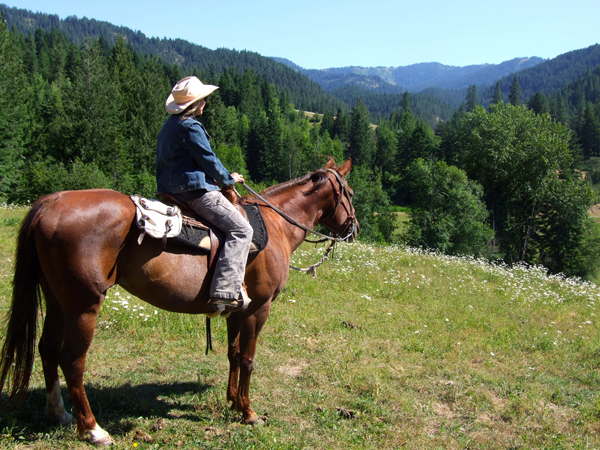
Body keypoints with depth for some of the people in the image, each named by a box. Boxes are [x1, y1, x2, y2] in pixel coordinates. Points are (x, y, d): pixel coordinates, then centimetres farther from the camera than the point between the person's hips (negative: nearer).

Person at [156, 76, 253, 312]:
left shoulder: (169, 125, 17)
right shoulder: (190, 127, -13)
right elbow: (209, 160, -11)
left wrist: (219, 178, 26)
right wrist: (229, 179, 7)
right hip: (195, 190, -11)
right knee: (241, 229, -15)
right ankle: (226, 292, -24)